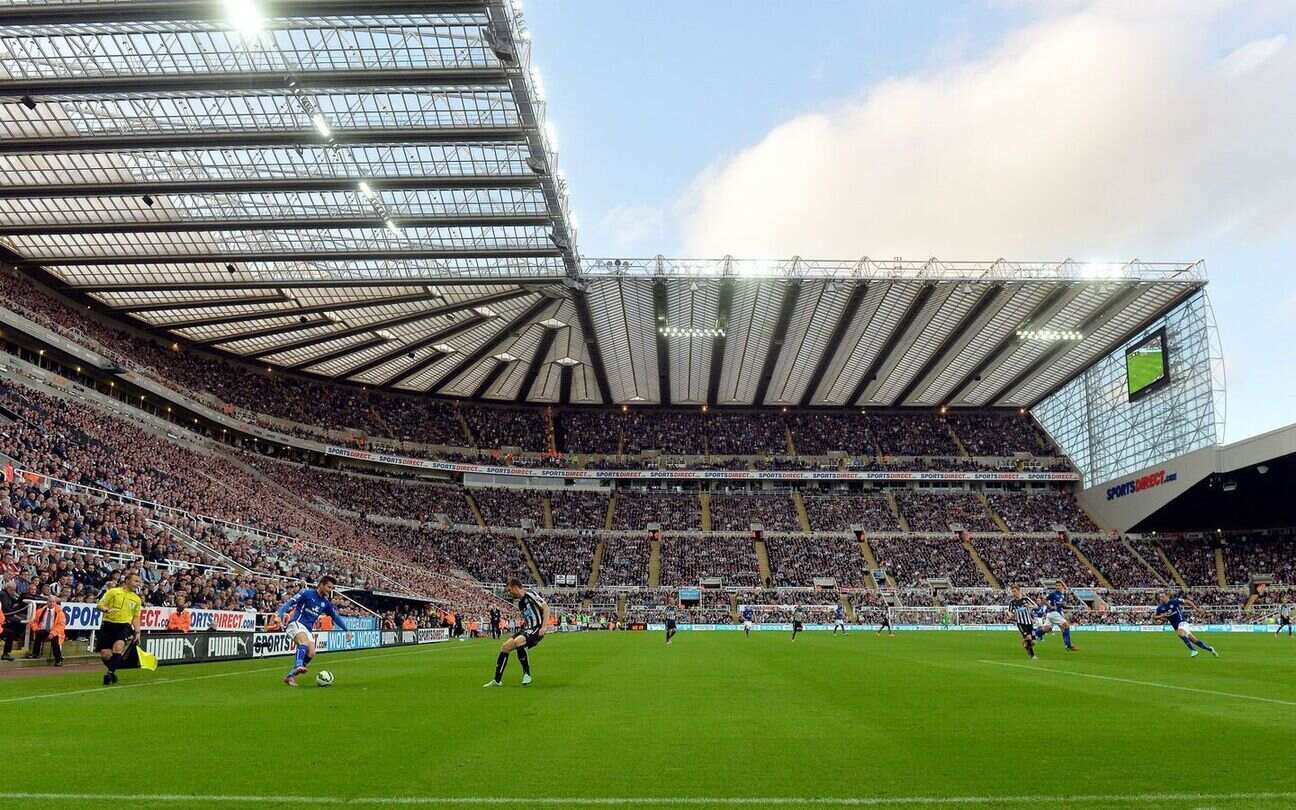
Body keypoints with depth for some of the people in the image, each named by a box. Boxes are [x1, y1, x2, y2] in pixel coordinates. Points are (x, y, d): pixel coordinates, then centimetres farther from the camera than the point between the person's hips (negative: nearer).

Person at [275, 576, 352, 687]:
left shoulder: (326, 603, 13)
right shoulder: (307, 592, -3)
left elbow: (336, 617, 19)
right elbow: (290, 602, -9)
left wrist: (347, 630, 15)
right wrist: (279, 614, -25)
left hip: (308, 630, 6)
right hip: (296, 624, -6)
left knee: (311, 653, -12)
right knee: (305, 643, -34)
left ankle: (290, 676, -1)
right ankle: (298, 666, -52)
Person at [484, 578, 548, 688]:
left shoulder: (531, 595, -10)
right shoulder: (520, 603, 16)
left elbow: (546, 607, -15)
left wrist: (544, 627, -21)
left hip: (536, 629, -9)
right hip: (526, 629, 9)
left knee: (517, 641, -32)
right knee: (505, 646, -2)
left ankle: (527, 674, -13)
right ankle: (497, 680, 7)